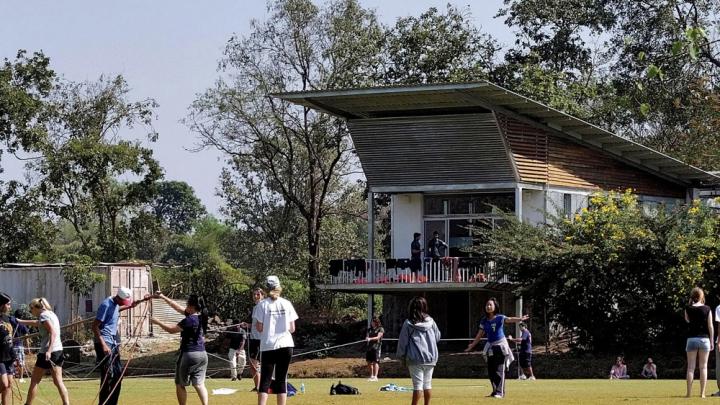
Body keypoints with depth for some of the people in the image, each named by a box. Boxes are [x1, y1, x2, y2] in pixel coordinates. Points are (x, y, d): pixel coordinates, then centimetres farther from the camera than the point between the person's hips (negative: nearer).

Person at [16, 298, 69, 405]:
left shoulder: (44, 315, -7)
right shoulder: (51, 314, 19)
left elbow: (53, 333, -20)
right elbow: (36, 323, 38)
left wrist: (49, 351, -28)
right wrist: (19, 321, 47)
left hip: (48, 352, -8)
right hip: (59, 351, 8)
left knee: (34, 381, 3)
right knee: (58, 381, 3)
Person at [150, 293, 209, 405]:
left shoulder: (190, 320, -17)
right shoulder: (201, 317, 7)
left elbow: (171, 329, -12)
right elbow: (178, 308, 16)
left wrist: (157, 322, 2)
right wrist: (163, 297, 20)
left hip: (189, 355, -7)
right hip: (202, 354, 7)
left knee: (180, 384, 7)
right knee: (199, 384, 5)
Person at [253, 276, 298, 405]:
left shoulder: (262, 305, -2)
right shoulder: (287, 304, 3)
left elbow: (259, 328, -5)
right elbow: (292, 329, 4)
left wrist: (255, 324, 16)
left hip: (268, 346, -1)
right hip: (285, 345, 2)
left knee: (265, 380, -1)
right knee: (281, 380, 6)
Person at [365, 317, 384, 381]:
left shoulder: (380, 329, 0)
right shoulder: (370, 329, 19)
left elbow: (378, 337, -12)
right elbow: (367, 336, 12)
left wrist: (370, 339, -26)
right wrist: (367, 338, -13)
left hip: (376, 347, -6)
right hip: (370, 347, 6)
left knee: (375, 362, -10)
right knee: (369, 362, 7)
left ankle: (375, 377, -12)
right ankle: (371, 376, 18)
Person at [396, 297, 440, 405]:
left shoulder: (408, 323, -7)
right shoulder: (431, 322, 1)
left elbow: (402, 341, -3)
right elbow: (437, 337, 14)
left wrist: (402, 357, 7)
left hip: (415, 359, -3)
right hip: (431, 358, 3)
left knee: (418, 385, -4)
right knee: (428, 384, 13)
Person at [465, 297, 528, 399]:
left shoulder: (500, 318, -5)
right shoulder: (484, 321, 7)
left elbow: (510, 320, -24)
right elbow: (479, 335, 13)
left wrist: (520, 319, -43)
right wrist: (472, 346, 14)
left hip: (501, 346, -5)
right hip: (490, 347, 5)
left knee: (499, 370, -8)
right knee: (491, 371, 7)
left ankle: (500, 392, -8)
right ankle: (495, 390, 20)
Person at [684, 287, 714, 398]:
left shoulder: (688, 308, -2)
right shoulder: (707, 309, -3)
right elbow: (710, 326, -2)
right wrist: (711, 341, 6)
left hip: (691, 339, 0)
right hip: (704, 339, 0)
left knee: (690, 367, 3)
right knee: (703, 367, 4)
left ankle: (689, 393, 0)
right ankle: (702, 393, 1)